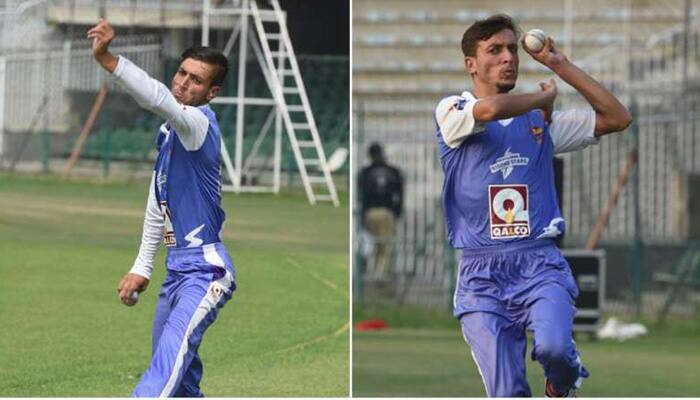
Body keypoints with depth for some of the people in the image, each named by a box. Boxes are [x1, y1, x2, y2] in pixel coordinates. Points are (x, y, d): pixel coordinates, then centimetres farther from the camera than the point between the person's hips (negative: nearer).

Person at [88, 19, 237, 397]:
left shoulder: (200, 123, -13)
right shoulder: (169, 129, 15)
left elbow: (162, 101, -35)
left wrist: (107, 59, -47)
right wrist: (142, 267, 20)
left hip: (206, 270, -10)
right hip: (176, 270, 10)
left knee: (170, 356, -28)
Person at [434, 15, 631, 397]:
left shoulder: (541, 120, 17)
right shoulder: (452, 110, 5)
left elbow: (618, 118, 11)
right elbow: (490, 109, -18)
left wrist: (561, 66, 10)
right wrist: (545, 97, 1)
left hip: (540, 264, 2)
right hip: (481, 273, -1)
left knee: (553, 345, -27)